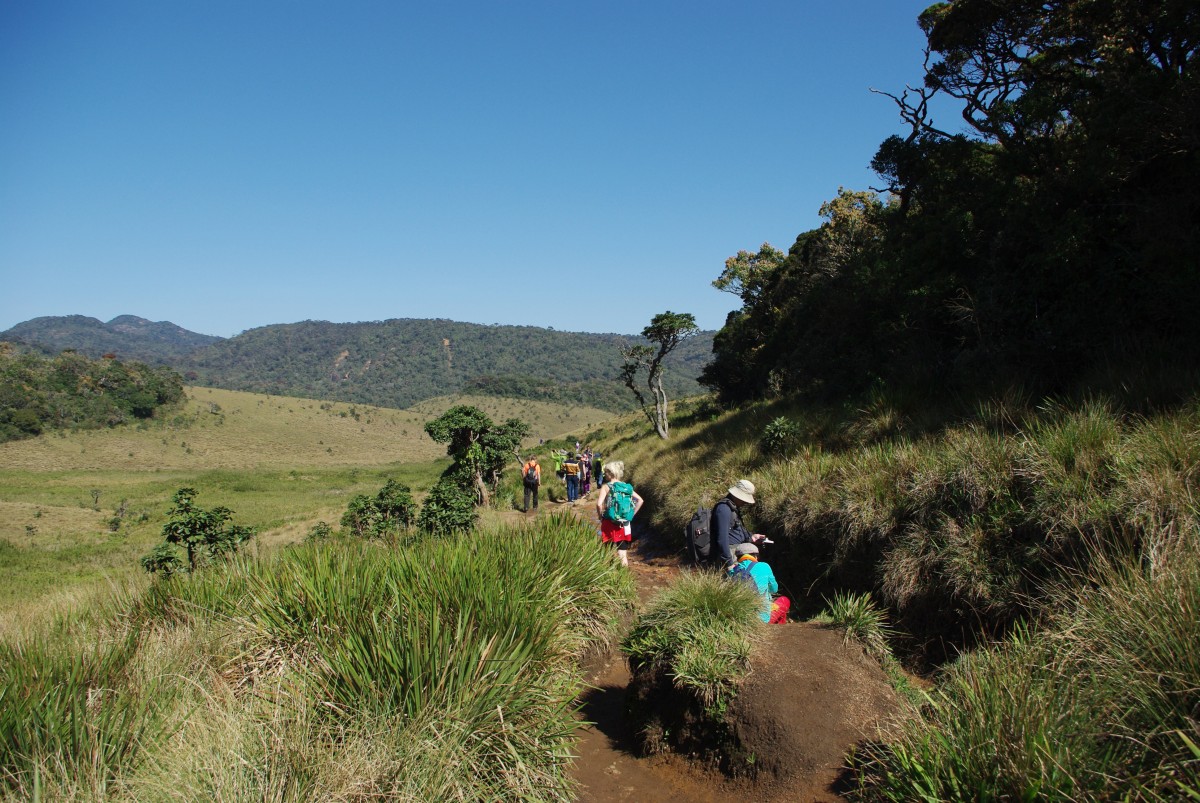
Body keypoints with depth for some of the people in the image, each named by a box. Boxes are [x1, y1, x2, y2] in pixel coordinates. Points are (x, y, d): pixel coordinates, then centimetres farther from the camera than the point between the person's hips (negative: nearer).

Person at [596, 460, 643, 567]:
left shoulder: (606, 487, -9)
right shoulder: (626, 486, 5)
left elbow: (599, 504, -22)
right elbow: (640, 500, 5)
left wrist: (600, 516, -6)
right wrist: (631, 515, 10)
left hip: (610, 523, -4)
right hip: (625, 524, 4)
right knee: (623, 554, 10)